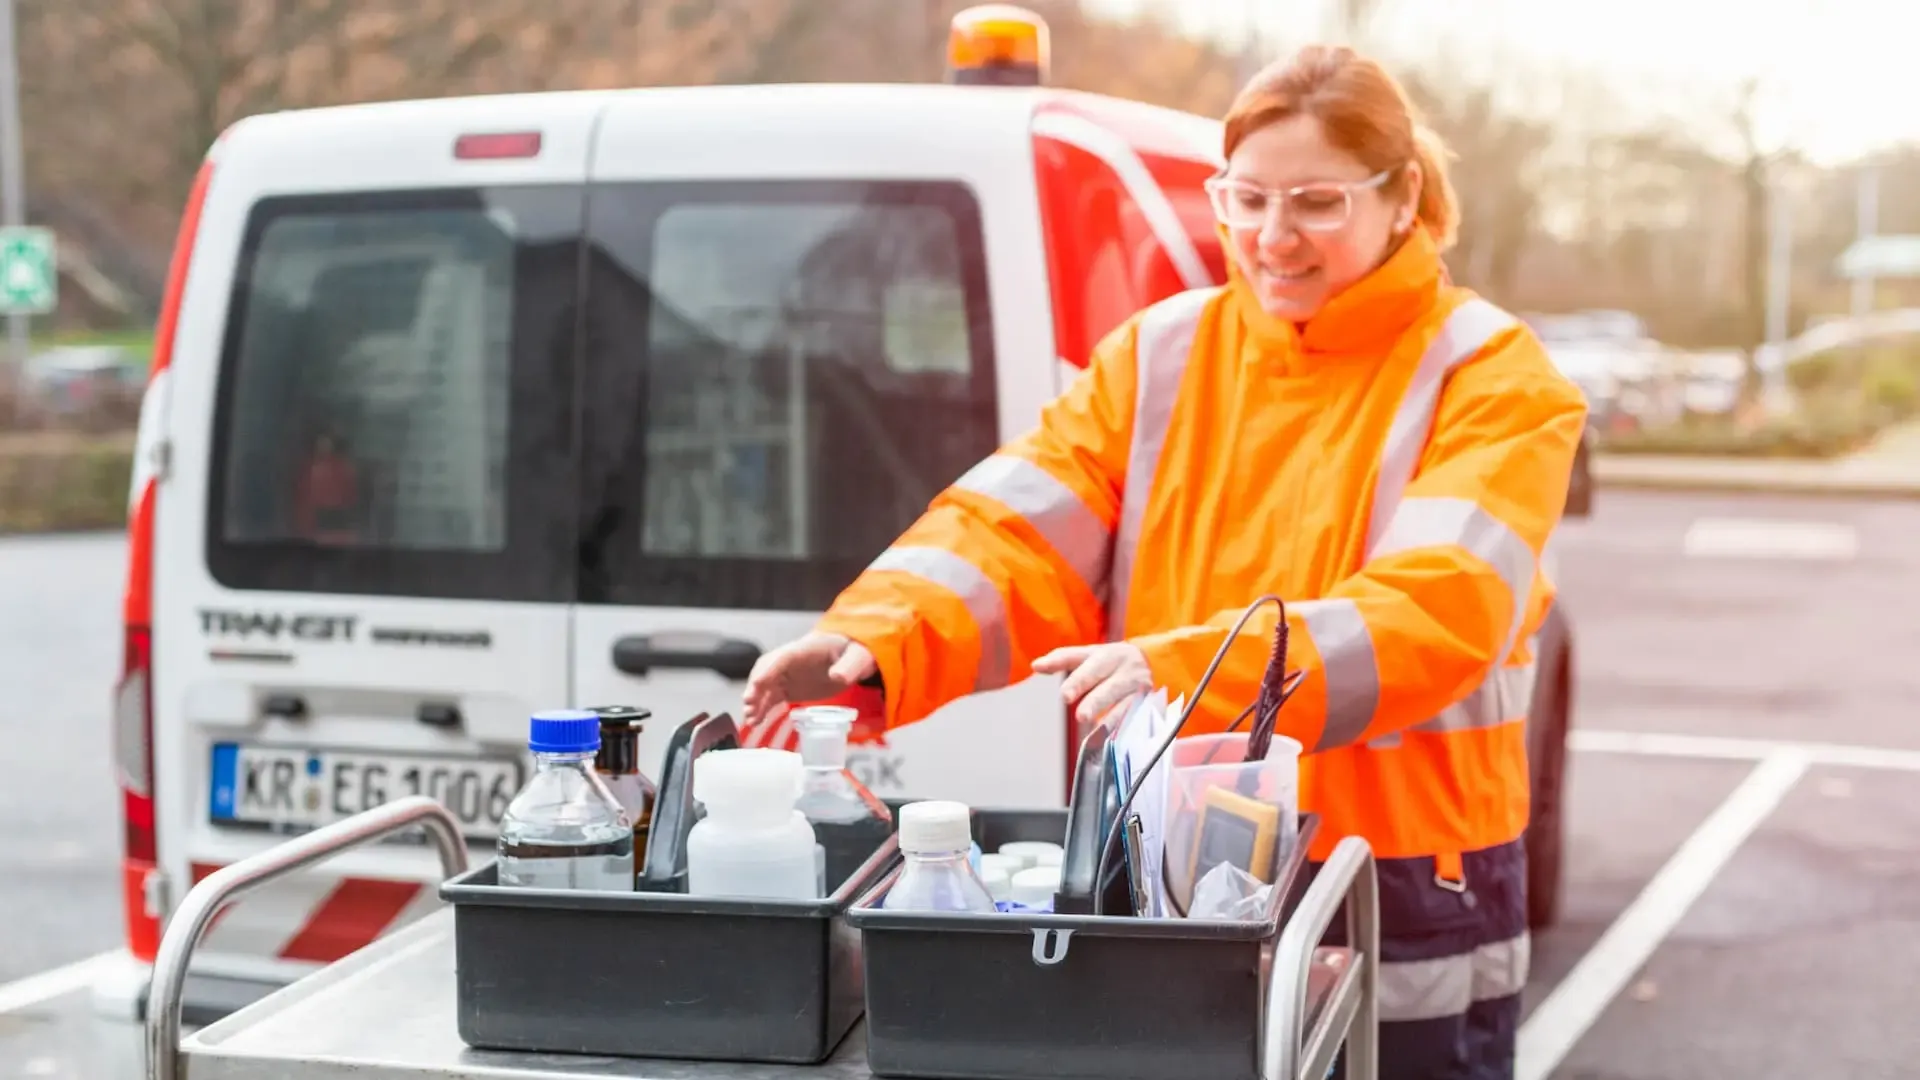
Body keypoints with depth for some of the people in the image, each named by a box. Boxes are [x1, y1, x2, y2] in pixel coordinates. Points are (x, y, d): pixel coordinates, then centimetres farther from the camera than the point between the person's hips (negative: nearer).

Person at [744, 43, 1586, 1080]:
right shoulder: (1160, 355, 5)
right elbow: (1015, 532, -7)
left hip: (1407, 920, -3)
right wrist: (873, 643, -27)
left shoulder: (1489, 376, -7)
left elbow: (1438, 610, -22)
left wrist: (1189, 669, -36)